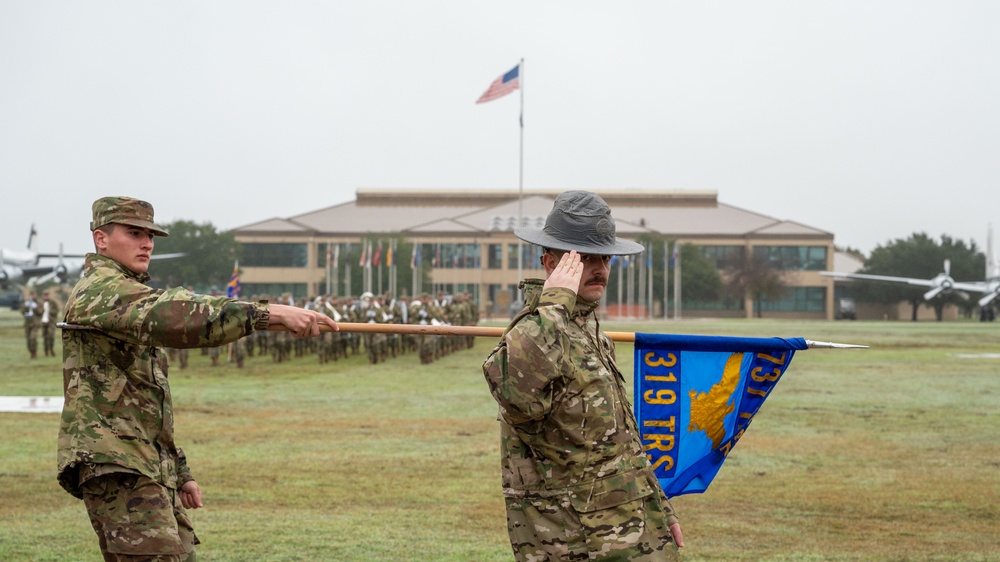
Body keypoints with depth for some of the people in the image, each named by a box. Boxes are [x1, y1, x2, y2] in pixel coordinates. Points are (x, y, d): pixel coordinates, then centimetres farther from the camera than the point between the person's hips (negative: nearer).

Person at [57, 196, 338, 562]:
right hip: (114, 463, -10)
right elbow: (181, 316, -28)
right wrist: (272, 315, -34)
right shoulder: (100, 290, -10)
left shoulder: (127, 293, 24)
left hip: (151, 468, 10)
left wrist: (180, 472, 22)